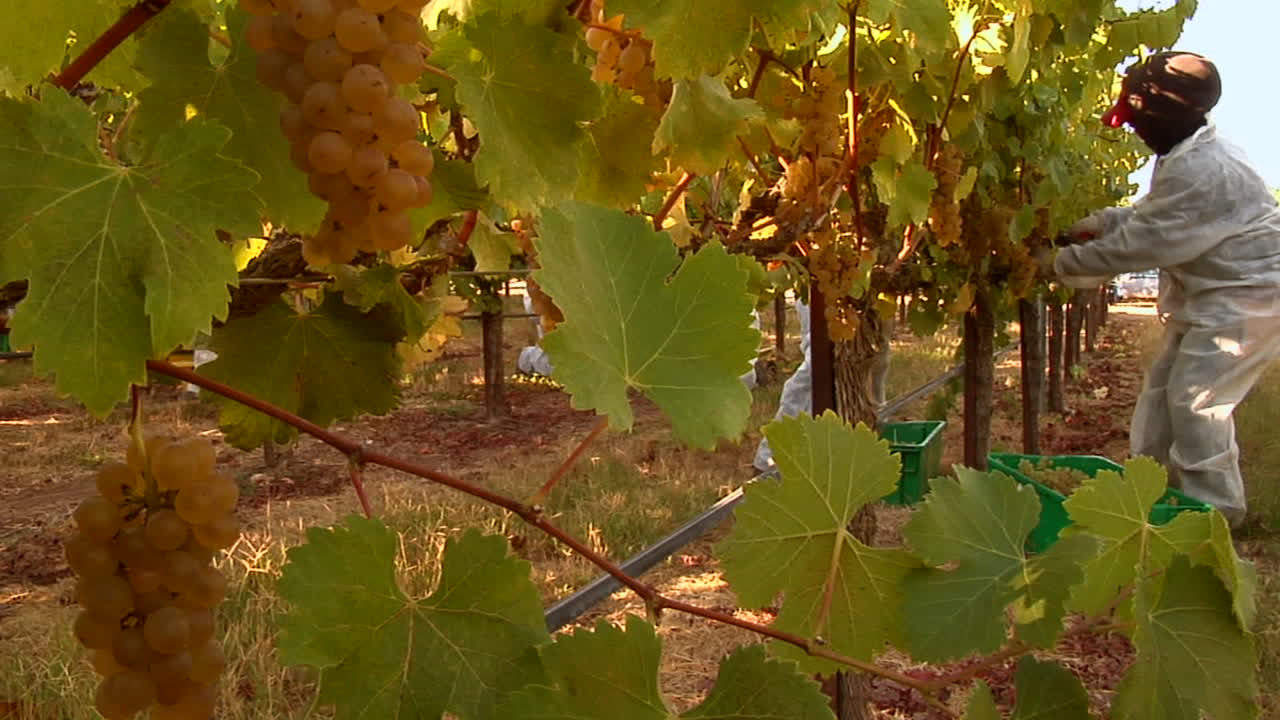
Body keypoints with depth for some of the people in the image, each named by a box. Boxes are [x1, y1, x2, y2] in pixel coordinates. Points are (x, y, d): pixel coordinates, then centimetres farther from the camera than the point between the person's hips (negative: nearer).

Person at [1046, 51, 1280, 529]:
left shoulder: (1198, 171, -28)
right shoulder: (1192, 154, 6)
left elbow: (1139, 243, -26)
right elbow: (1153, 213, 19)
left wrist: (1062, 262, -16)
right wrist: (1099, 222, 3)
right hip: (1209, 294, 11)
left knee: (1196, 397, -11)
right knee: (1162, 388, 12)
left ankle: (1213, 507, 2)